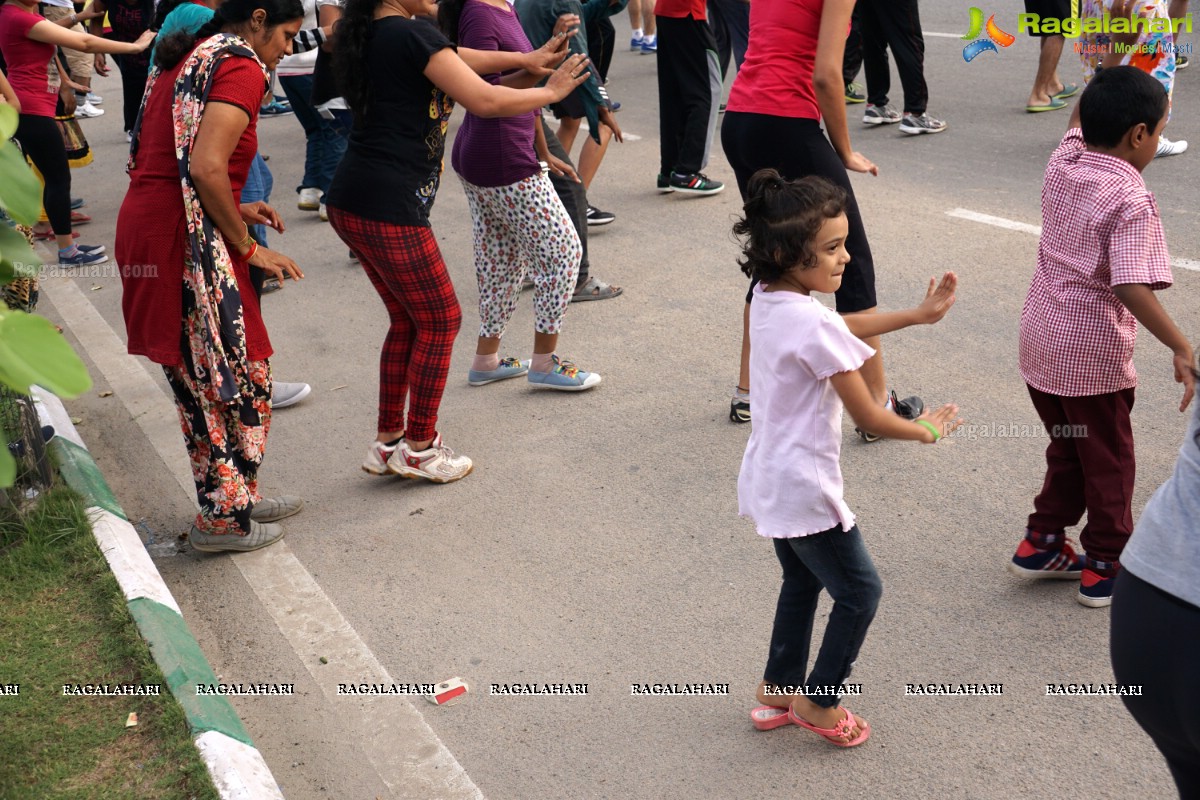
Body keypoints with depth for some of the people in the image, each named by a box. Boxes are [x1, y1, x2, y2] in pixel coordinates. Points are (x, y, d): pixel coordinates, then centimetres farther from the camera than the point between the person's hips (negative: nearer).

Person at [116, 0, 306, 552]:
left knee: (202, 378, 17)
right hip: (187, 242, -10)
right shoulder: (240, 66, -9)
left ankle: (235, 498, 29)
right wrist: (248, 246, -11)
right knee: (239, 378, 3)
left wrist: (233, 211, 15)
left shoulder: (185, 58, 20)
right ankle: (224, 517, 13)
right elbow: (207, 168, -21)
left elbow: (166, 163, 17)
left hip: (143, 228, 10)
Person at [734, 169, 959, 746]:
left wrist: (919, 315, 13)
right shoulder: (815, 324, -27)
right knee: (860, 592, 11)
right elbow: (869, 418, -19)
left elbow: (844, 328, 17)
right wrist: (925, 430, -1)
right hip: (804, 490, -9)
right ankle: (818, 702, 24)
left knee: (801, 583, 26)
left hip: (767, 481, 9)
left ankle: (778, 691, 39)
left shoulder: (768, 297, 0)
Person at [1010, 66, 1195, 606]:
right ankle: (1106, 568, 24)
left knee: (1067, 449, 24)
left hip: (1040, 339, 7)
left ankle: (1042, 542, 30)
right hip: (1094, 353, -6)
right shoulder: (1131, 202, -22)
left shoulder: (1062, 164, -3)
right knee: (1107, 460, 12)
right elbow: (1132, 288, -32)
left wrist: (1110, 77, 15)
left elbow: (1081, 121, 20)